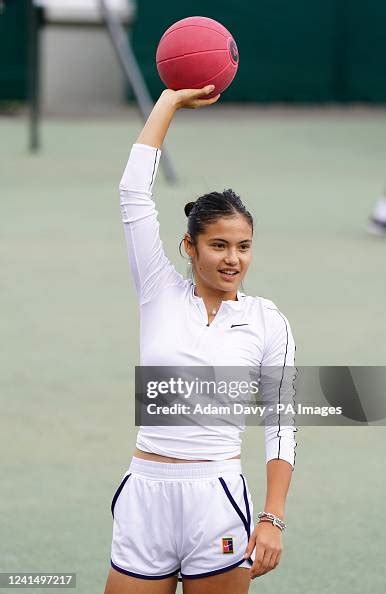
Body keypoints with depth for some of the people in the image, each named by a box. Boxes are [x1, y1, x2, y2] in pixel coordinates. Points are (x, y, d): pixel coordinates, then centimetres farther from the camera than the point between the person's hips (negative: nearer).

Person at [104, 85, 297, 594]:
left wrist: (273, 520, -5)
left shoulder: (268, 322, 3)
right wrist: (171, 100, 5)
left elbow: (281, 428, 3)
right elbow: (134, 190, 0)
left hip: (218, 499, -1)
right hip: (145, 494, 1)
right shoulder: (161, 293, 5)